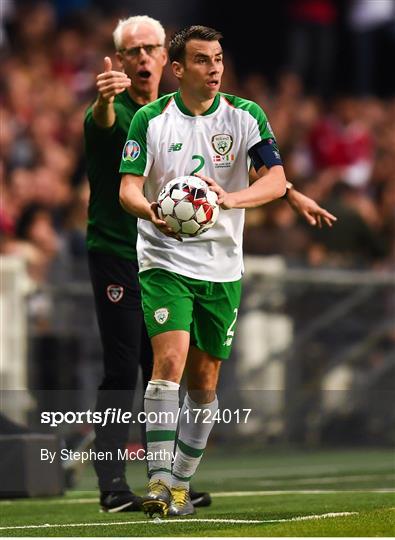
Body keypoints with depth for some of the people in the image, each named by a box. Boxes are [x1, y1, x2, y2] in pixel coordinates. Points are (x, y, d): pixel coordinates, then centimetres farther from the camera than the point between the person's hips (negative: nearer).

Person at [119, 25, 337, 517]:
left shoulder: (245, 116, -1)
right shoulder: (150, 119, -3)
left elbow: (276, 179, -10)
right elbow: (128, 187, -6)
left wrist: (230, 199, -29)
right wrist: (153, 210, -29)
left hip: (222, 267, 2)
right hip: (164, 260, -2)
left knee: (204, 380, 6)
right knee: (170, 360, -20)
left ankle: (181, 484, 19)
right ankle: (158, 479, -20)